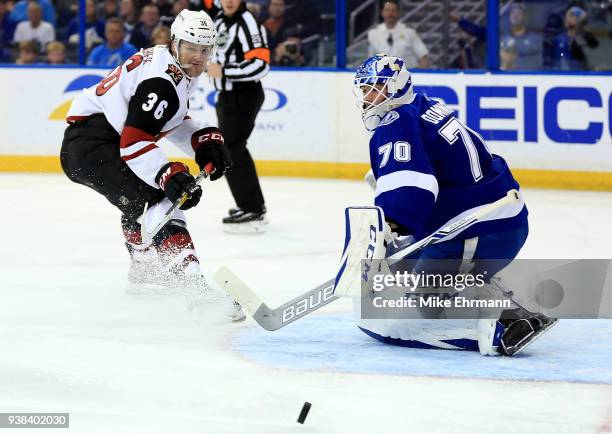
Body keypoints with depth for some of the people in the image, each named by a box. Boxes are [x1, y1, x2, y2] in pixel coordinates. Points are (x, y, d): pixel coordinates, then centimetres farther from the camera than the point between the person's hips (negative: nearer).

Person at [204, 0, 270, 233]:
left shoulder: (247, 24, -20)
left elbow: (260, 65, -27)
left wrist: (223, 71, -26)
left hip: (244, 96, -10)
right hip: (228, 94, 10)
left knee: (231, 150, -13)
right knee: (231, 149, 16)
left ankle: (253, 213, -12)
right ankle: (254, 206, 26)